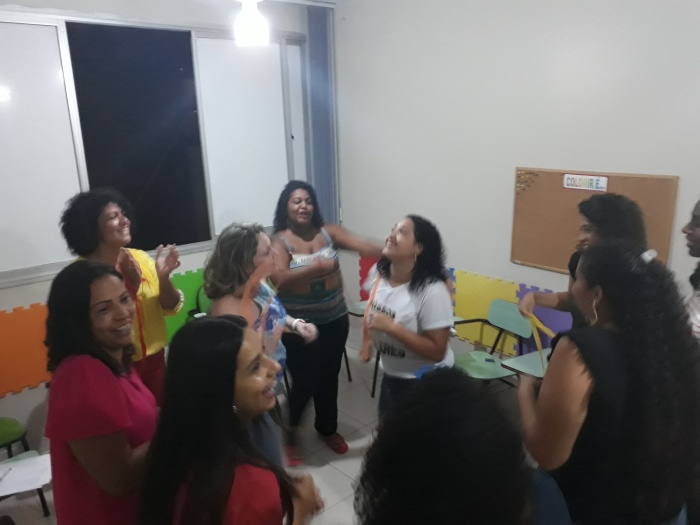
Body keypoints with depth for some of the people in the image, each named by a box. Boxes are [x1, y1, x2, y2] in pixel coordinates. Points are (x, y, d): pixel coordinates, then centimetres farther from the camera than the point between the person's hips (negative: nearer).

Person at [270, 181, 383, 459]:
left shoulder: (329, 232, -1)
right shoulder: (280, 241, -10)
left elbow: (360, 245, -15)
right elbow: (279, 280, -26)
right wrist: (316, 267, -39)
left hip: (334, 319, 4)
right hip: (299, 324, -4)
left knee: (329, 376, 17)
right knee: (305, 380, 1)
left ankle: (327, 428, 41)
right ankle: (289, 431, 30)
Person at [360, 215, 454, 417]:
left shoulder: (431, 290, -29)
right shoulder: (378, 274, -8)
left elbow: (437, 351, -28)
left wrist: (391, 327, -34)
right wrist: (370, 340, 5)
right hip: (391, 376, 7)